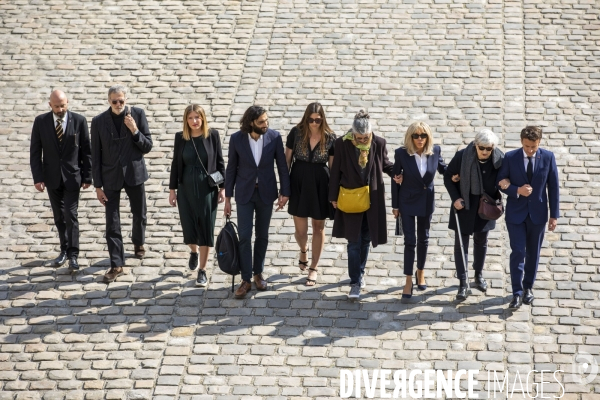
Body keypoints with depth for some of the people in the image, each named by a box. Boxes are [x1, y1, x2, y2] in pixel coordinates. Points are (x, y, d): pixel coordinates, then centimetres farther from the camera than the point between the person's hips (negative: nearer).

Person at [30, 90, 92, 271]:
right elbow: (35, 152, -1)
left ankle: (73, 255, -1)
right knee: (59, 217, 10)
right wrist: (38, 177, -8)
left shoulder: (79, 121, -7)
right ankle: (64, 250, 22)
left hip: (72, 176, -2)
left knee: (71, 215, -6)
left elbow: (86, 151, -2)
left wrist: (87, 176, -4)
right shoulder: (40, 122, -3)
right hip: (52, 177, 2)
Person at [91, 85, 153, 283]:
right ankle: (116, 265, 4)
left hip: (134, 172, 1)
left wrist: (135, 130, -21)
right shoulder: (99, 121, -6)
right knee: (112, 222, -2)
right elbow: (96, 155, -2)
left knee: (139, 213, 18)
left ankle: (138, 242, 47)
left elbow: (147, 146, -3)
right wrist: (98, 185, -4)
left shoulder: (137, 114, -6)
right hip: (111, 176, -1)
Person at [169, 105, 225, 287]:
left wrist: (223, 187, -2)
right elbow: (176, 164, 5)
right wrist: (172, 189, 5)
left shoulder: (212, 135, -5)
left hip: (207, 189, -2)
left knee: (205, 228, 2)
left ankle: (202, 270, 13)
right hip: (186, 188, 2)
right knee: (188, 226, 8)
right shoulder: (180, 137, -1)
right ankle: (193, 252, 42)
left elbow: (220, 162, 0)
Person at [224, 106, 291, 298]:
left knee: (262, 235, 12)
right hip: (245, 193, -1)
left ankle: (258, 273, 28)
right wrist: (228, 197, -1)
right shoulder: (236, 139, -12)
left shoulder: (274, 137, -11)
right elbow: (231, 168, -3)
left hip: (266, 193, 1)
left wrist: (285, 192, -4)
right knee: (244, 236, -3)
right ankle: (246, 279, 6)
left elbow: (282, 165, -3)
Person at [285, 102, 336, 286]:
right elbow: (287, 159, 1)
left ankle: (314, 268, 25)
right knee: (300, 230, 4)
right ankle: (303, 251, 40)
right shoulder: (296, 133, -8)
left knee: (318, 227, 10)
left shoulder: (330, 138, -8)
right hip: (299, 183, 0)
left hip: (320, 185, 0)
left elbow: (332, 166, 0)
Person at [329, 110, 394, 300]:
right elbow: (336, 171, -4)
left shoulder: (379, 143, -9)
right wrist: (333, 197, 0)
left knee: (366, 239, 15)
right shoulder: (342, 144, -13)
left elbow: (385, 164, 7)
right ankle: (355, 283, 1)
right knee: (354, 241, -2)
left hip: (372, 198, 2)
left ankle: (360, 272, 35)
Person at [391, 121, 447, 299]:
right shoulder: (401, 153, -17)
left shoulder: (435, 150, -11)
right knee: (410, 240, -2)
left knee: (423, 239, 17)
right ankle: (409, 281, 8)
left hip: (427, 201, 3)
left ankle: (420, 272, 38)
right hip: (408, 202, -3)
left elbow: (441, 167, 9)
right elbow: (395, 180, -8)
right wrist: (395, 206, -4)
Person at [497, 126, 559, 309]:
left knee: (533, 253, 12)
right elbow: (501, 182, -2)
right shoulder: (510, 157, -9)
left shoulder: (548, 157, -7)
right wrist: (517, 190, -21)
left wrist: (554, 215, -2)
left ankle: (528, 287, 29)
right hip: (516, 213, -1)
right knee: (518, 252, -6)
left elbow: (553, 186, -2)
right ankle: (517, 293, -2)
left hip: (537, 213, 1)